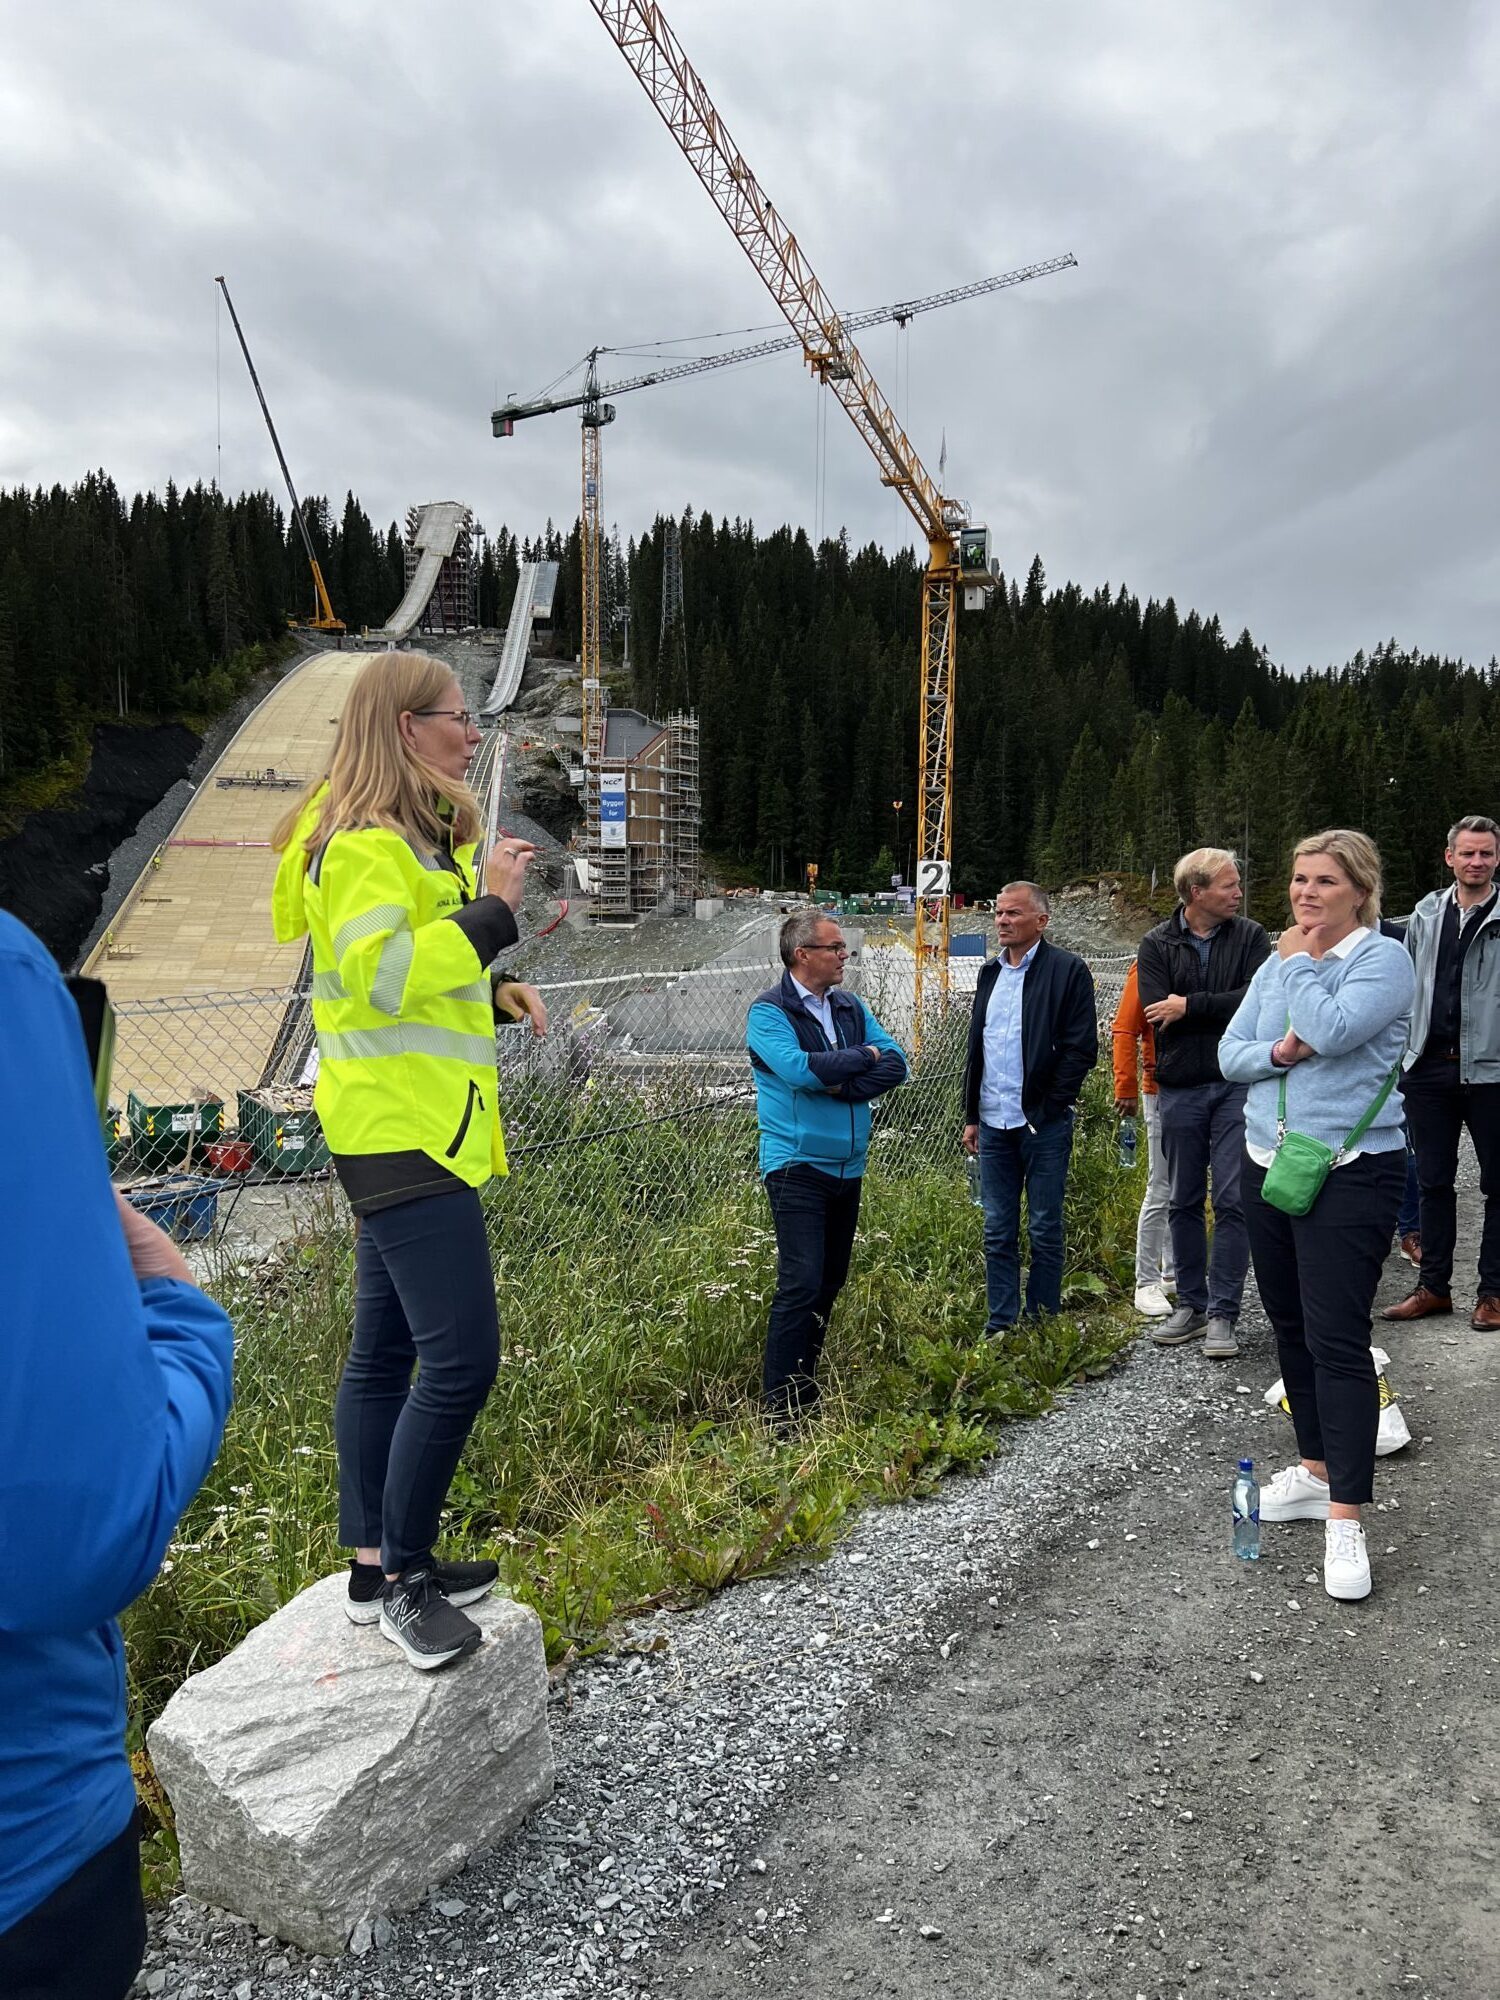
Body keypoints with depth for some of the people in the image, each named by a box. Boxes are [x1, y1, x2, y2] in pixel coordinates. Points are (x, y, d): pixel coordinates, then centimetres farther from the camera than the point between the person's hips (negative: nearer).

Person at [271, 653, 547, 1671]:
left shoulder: (412, 838, 18)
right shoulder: (365, 843, -14)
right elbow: (377, 973, -27)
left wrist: (495, 992, 9)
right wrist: (490, 909, -20)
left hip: (413, 1127, 11)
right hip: (403, 1128, -11)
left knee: (388, 1352, 14)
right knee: (461, 1358, -11)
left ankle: (379, 1566, 25)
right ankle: (401, 1576, 5)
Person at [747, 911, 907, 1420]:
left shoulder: (851, 1007, 11)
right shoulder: (769, 1011, -8)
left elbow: (896, 1064, 2)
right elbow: (798, 1068, -24)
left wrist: (841, 1083, -14)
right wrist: (863, 1056, -10)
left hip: (848, 1165, 7)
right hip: (797, 1164, -7)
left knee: (831, 1279, 13)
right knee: (801, 1283, -12)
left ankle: (805, 1385, 26)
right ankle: (779, 1406, -4)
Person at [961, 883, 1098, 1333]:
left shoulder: (1068, 970, -6)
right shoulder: (990, 973, 15)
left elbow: (1081, 1048, -10)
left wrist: (1048, 1108, -12)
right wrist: (972, 1116, 14)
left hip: (1043, 1123, -6)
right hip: (993, 1123, 6)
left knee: (1044, 1231, 4)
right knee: (997, 1232, 10)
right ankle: (1000, 1327, 19)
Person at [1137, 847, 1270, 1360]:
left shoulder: (1250, 936, 3)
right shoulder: (1157, 945, 3)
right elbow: (1159, 1019, -9)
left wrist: (1190, 1005, -11)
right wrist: (1222, 1010, -9)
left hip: (1236, 1086, -1)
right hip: (1180, 1090, 1)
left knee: (1233, 1200, -4)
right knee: (1184, 1202, 10)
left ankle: (1223, 1313, 5)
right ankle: (1190, 1304, 23)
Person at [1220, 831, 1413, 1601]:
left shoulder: (1383, 959, -9)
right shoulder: (1275, 965, 11)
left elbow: (1330, 1030, -25)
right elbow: (1230, 1053, 8)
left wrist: (1299, 960, -10)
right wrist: (1276, 1053, -13)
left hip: (1349, 1174, -7)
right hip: (1269, 1164, 7)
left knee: (1336, 1338, -10)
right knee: (1290, 1327, 15)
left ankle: (1345, 1520, -4)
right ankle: (1316, 1471, 30)